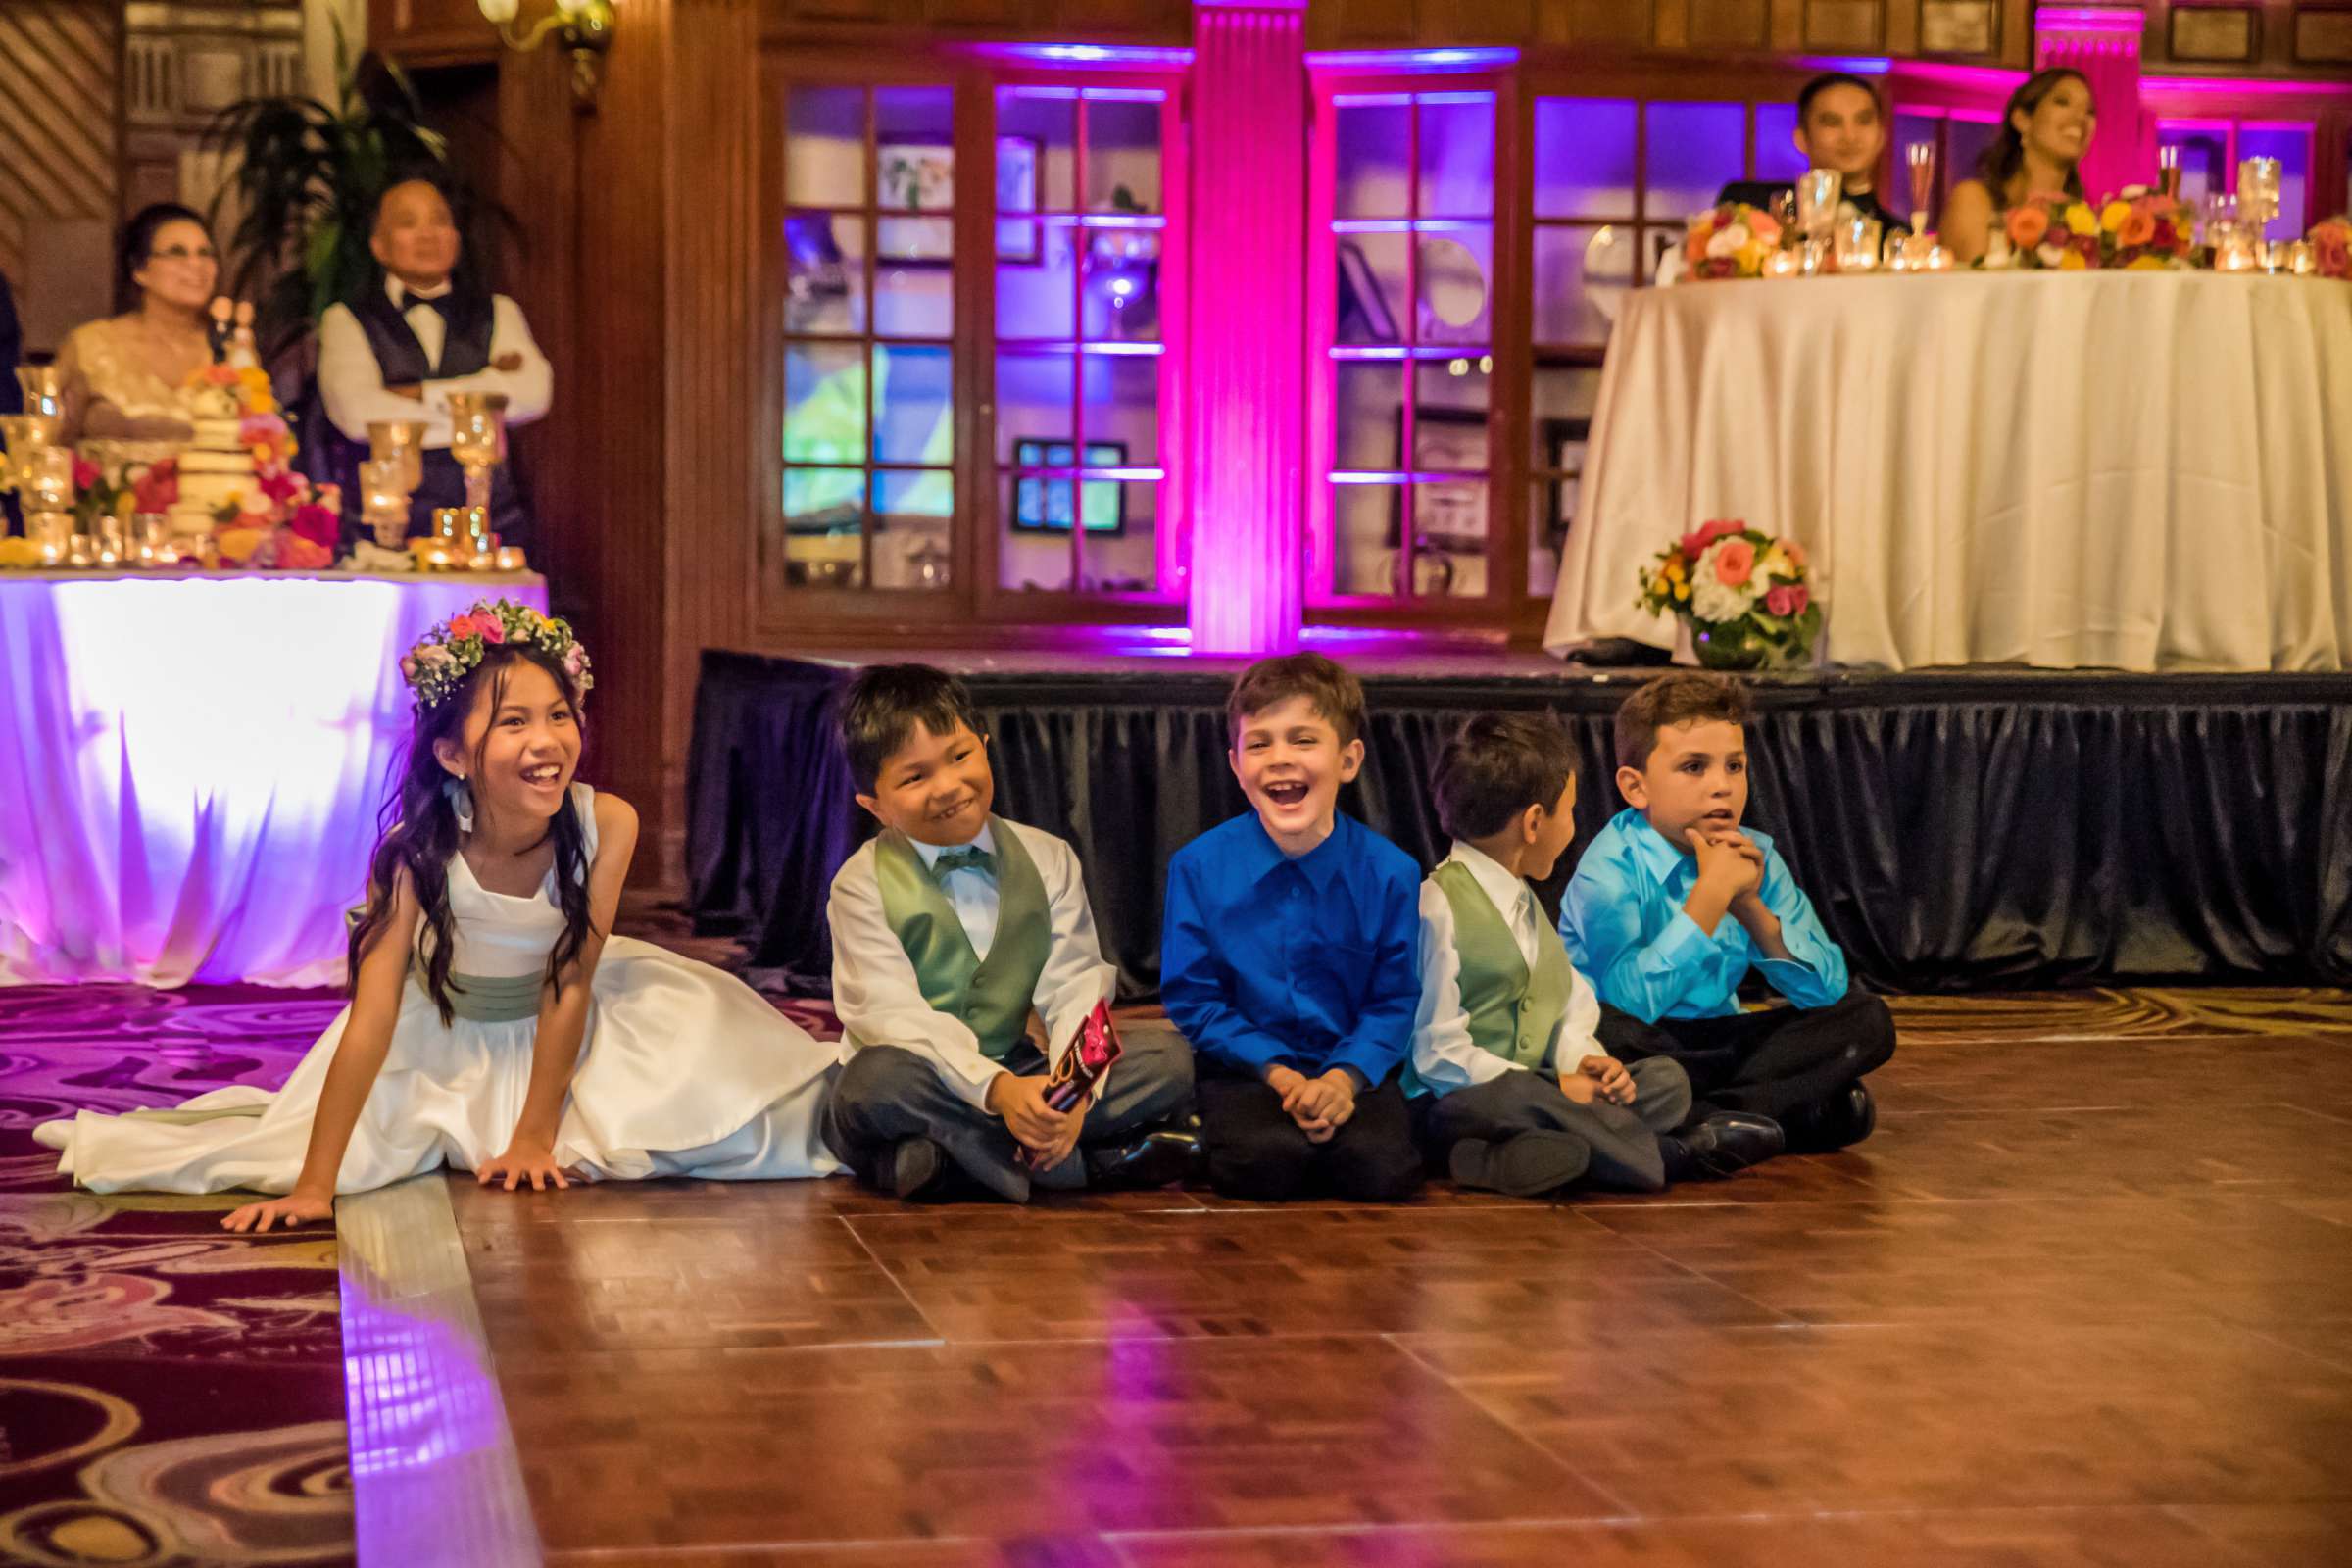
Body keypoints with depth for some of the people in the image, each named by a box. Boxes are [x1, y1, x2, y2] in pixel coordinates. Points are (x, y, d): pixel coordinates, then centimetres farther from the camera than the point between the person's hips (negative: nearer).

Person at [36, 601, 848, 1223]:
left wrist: (536, 1135, -19)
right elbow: (371, 1020, -34)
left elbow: (571, 986, -23)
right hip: (442, 1033, 0)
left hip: (557, 1027, 1)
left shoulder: (606, 825, -30)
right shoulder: (417, 852, -33)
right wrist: (314, 1188, -36)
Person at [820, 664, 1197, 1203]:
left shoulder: (1047, 860, 7)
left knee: (1166, 1057, -14)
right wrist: (996, 1090, -33)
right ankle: (1092, 1163, -31)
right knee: (876, 1079, -38)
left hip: (1020, 1077, 3)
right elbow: (894, 1016, -17)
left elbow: (1074, 991, -3)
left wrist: (1075, 1091, -25)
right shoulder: (864, 886, -4)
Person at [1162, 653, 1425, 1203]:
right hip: (1246, 1068, -1)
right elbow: (1193, 999, 0)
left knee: (1382, 1167, -28)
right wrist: (1277, 1072, -13)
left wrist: (1345, 1077, -16)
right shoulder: (1199, 867, -2)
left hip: (1354, 1068, 1)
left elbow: (1394, 1003, 3)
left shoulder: (1390, 873, -2)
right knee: (1263, 1164, -32)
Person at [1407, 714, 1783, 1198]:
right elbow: (1438, 1053, -17)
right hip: (1451, 1103, -9)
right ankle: (1671, 1156, -23)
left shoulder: (1524, 903, 19)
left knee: (1665, 1077, -6)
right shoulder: (1438, 905, -11)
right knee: (1519, 1097, -39)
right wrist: (1556, 1090, -18)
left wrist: (1583, 1061, -6)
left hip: (1530, 1093, 9)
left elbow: (1568, 1011, 18)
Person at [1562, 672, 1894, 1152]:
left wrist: (1752, 907, -17)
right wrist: (1711, 893, -27)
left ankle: (1708, 1114, -21)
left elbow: (1828, 990, -3)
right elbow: (1631, 1000, -31)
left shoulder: (1755, 856, 1)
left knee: (1867, 1019, -8)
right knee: (1596, 1026, -38)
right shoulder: (1611, 868, -16)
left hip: (1715, 1043, 6)